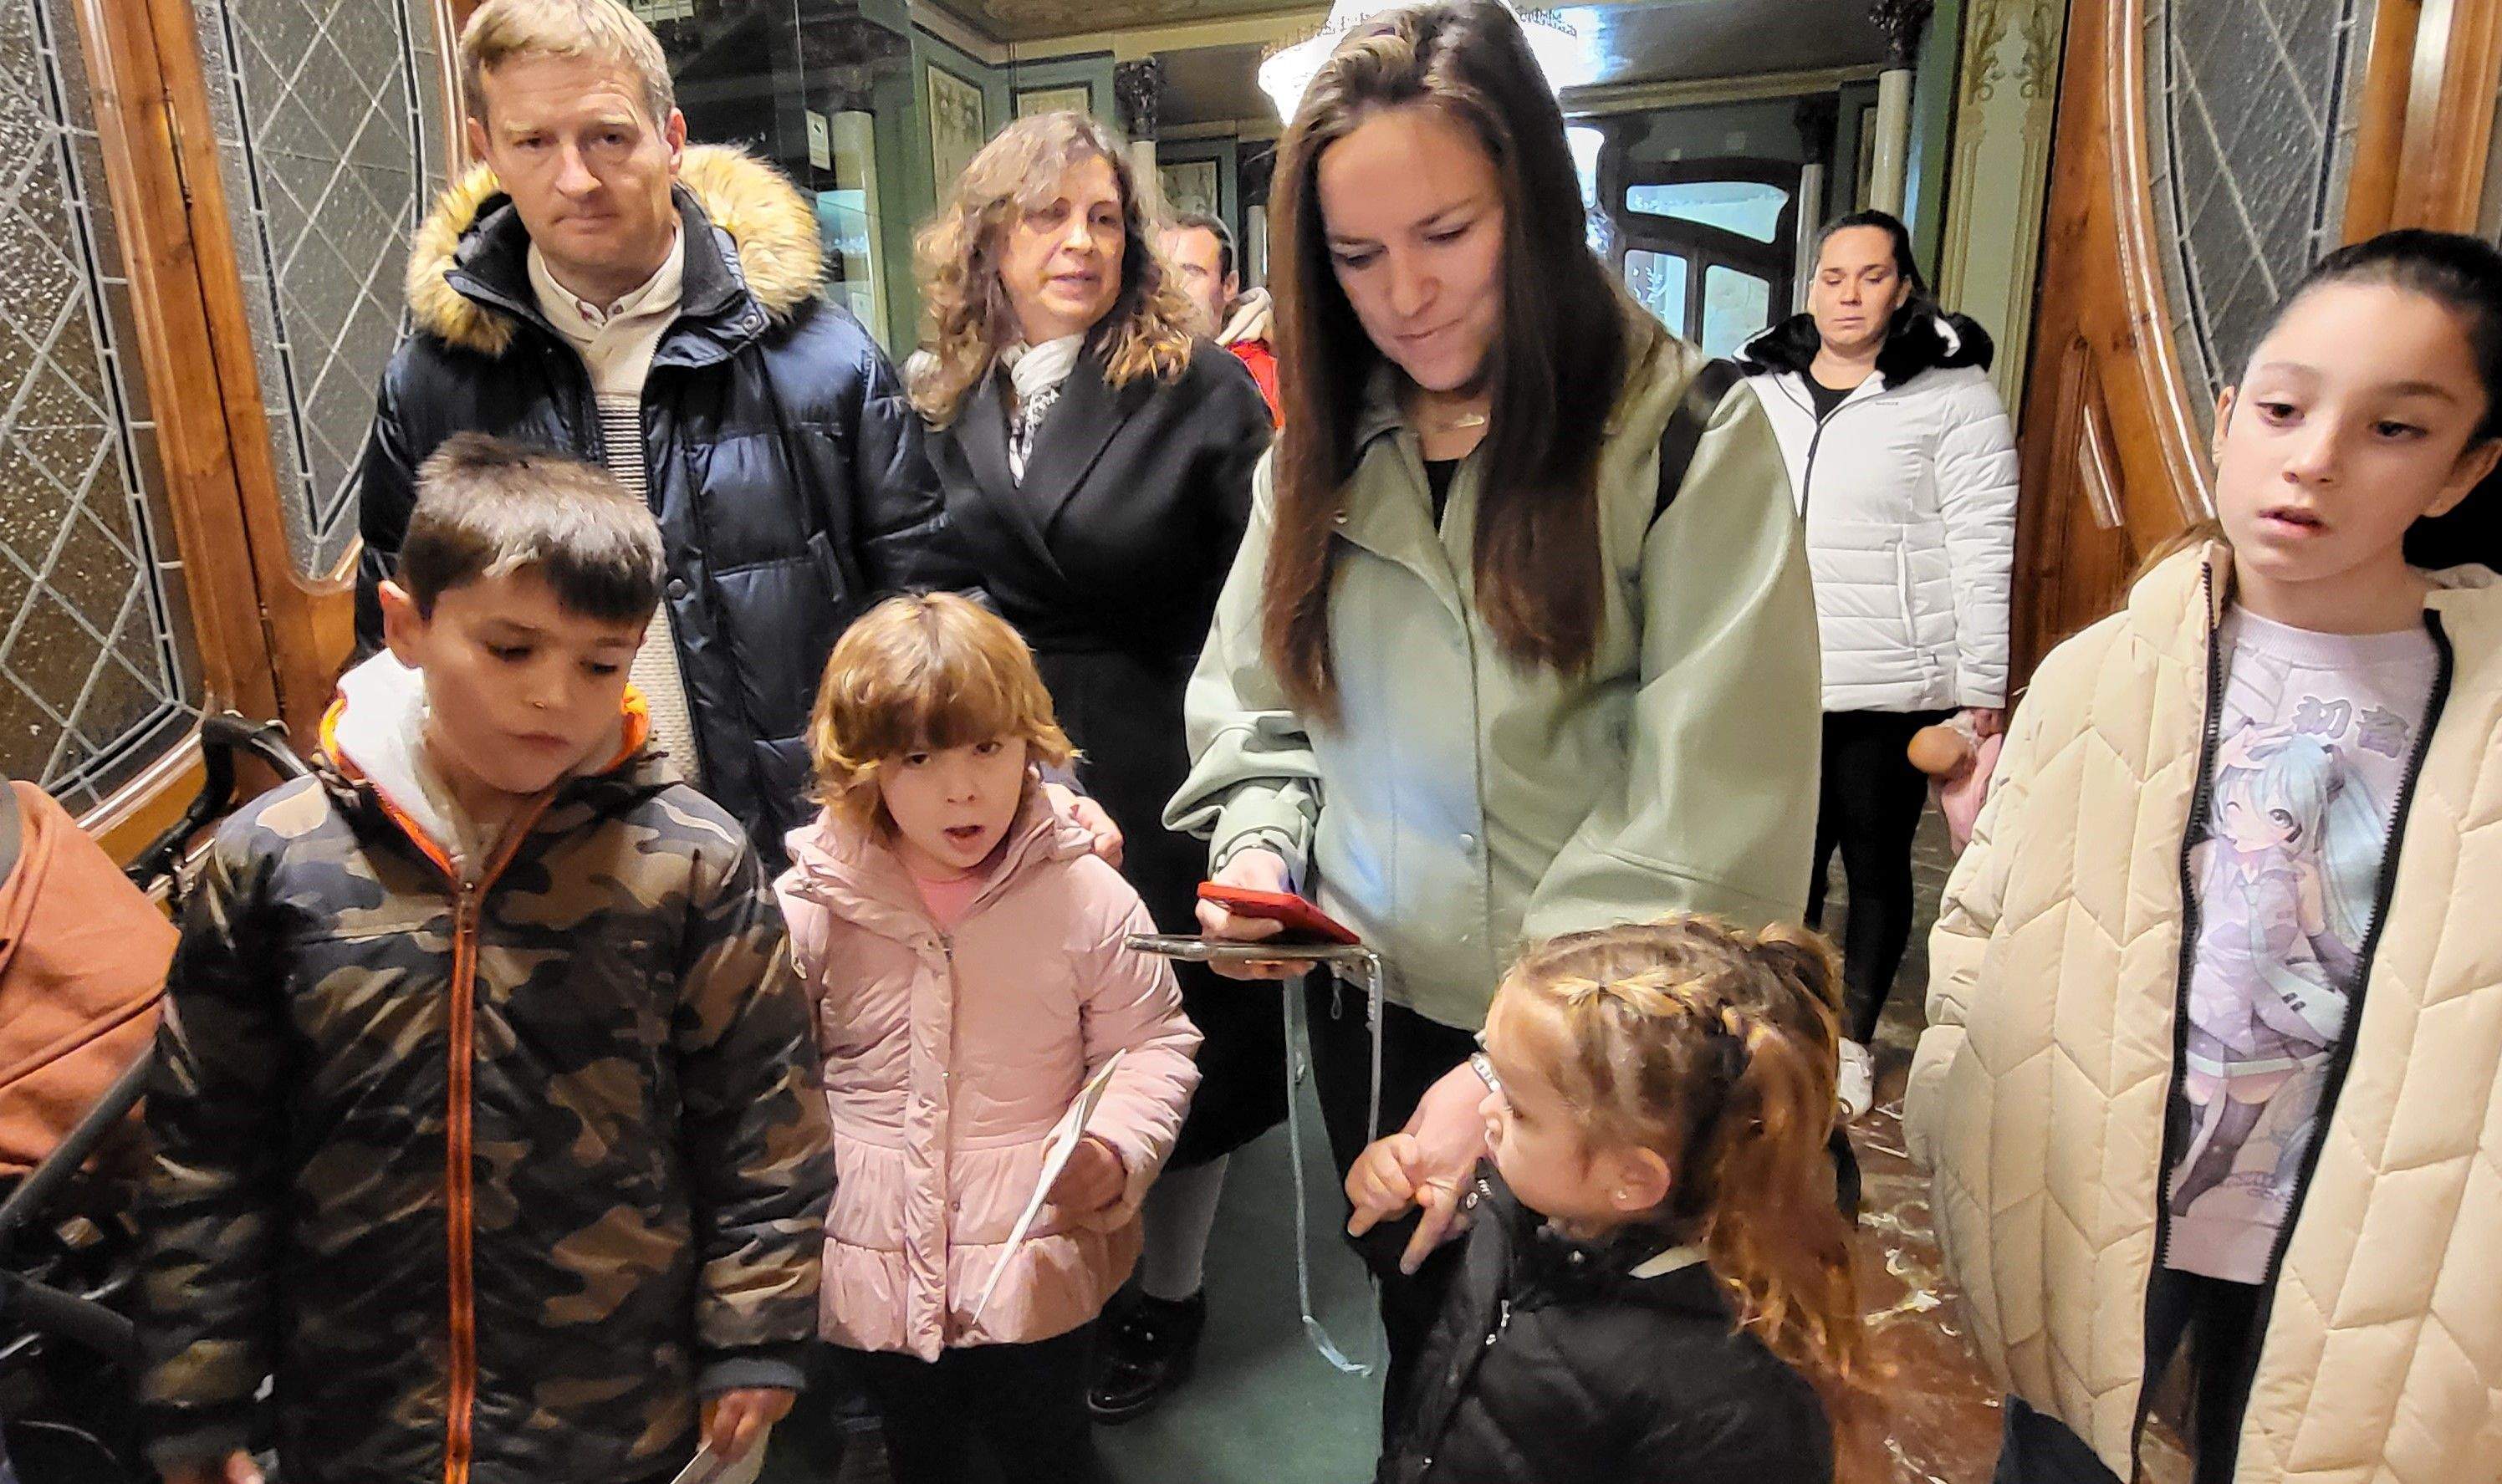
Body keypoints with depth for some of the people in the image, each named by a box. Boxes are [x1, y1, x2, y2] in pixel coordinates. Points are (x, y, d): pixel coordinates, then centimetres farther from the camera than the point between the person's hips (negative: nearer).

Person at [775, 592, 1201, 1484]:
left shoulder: (1089, 900, -15)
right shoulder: (811, 907, -11)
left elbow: (1153, 1045, -6)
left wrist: (1115, 1154, -22)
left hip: (1037, 1269, -2)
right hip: (874, 1270, 3)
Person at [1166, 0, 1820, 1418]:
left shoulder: (1694, 441, -12)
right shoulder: (1324, 453, 2)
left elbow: (1710, 811, -19)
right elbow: (1250, 702, 11)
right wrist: (1261, 841, -9)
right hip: (1376, 1018, 4)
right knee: (1424, 1347, 24)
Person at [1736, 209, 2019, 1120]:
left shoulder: (1951, 394, -4)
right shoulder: (1759, 387, 8)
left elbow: (1982, 550, -7)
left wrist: (1982, 689, -9)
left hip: (1893, 688, -3)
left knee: (1876, 863, 10)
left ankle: (1854, 1036, 28)